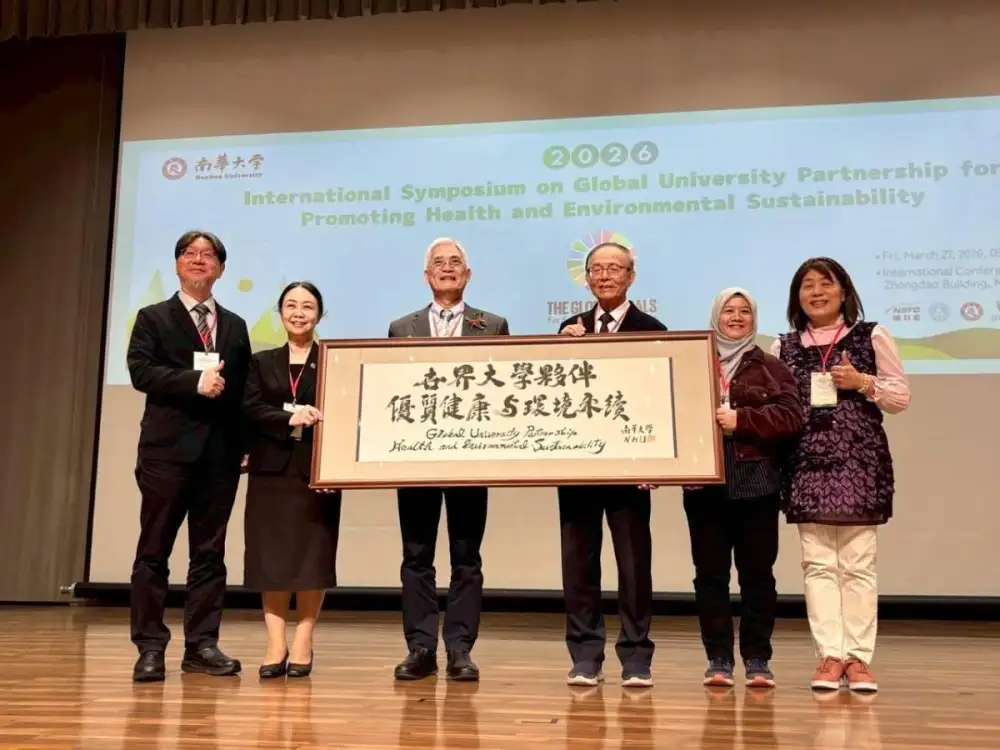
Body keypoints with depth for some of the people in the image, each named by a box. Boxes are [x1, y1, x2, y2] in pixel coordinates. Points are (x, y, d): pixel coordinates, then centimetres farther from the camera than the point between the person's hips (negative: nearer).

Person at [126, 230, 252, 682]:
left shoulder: (235, 326, 17)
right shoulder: (153, 318, 7)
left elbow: (244, 388, 12)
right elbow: (140, 371, -9)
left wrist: (244, 443, 2)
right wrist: (195, 382, -19)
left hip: (220, 453, 3)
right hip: (168, 449, -3)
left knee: (209, 552, 6)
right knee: (154, 551, 0)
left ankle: (201, 644, 13)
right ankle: (150, 647, 7)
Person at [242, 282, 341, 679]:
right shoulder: (261, 362, 12)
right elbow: (251, 409, -1)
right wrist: (290, 419, -19)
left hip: (316, 469, -2)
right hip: (270, 470, 2)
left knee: (312, 556, 0)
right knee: (271, 556, 1)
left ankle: (303, 643, 10)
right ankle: (275, 644, 7)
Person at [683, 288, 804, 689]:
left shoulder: (772, 367, 8)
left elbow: (791, 417, -4)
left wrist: (742, 420, -15)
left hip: (757, 484, -1)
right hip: (704, 483, 1)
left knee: (757, 573, 4)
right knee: (710, 573, 4)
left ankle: (757, 659, 14)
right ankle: (718, 658, 13)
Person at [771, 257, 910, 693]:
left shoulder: (872, 337, 6)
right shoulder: (783, 347, 11)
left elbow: (901, 398, 6)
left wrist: (863, 383, -9)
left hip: (859, 462, -2)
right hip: (806, 462, 2)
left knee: (857, 563, 0)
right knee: (818, 563, 1)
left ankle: (859, 656, 8)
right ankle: (830, 655, 6)